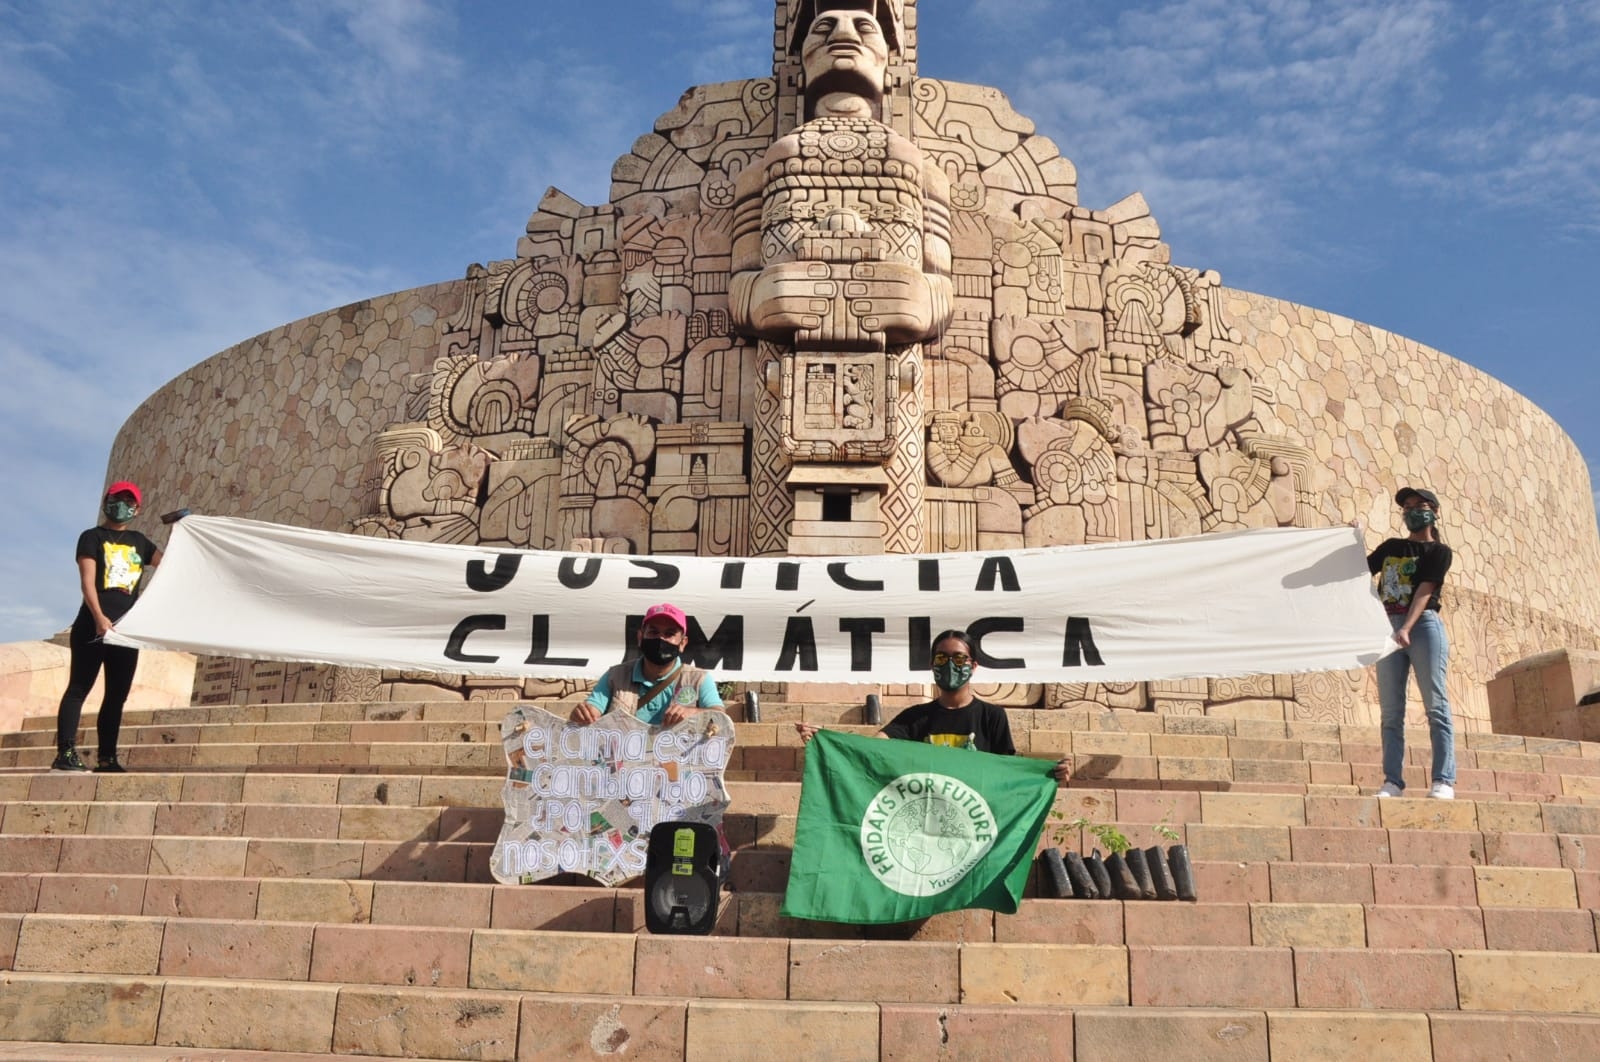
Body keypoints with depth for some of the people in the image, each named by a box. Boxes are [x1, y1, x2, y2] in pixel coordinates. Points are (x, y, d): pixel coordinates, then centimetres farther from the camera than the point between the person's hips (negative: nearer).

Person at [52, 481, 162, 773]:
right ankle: (65, 753, -9)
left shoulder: (139, 541, 18)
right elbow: (87, 581, -9)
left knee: (117, 695, 5)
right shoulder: (93, 537, 2)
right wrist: (99, 617, -22)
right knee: (79, 688, -7)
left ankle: (106, 757, 9)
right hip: (93, 626, -6)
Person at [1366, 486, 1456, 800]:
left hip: (1423, 625, -5)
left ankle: (1444, 781, -10)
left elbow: (1425, 591, -9)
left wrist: (1407, 628, -21)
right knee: (1391, 711, -1)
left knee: (1435, 705, -7)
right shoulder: (1391, 546, 20)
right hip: (1387, 626, 5)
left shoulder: (1439, 551, 5)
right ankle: (1392, 781, -2)